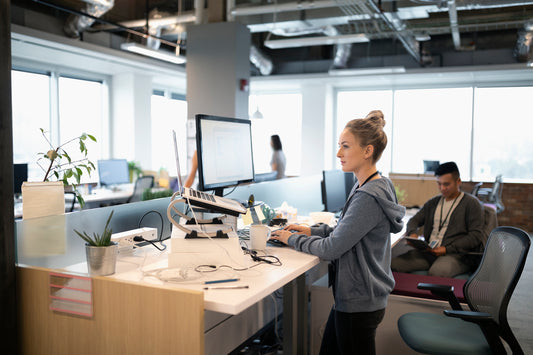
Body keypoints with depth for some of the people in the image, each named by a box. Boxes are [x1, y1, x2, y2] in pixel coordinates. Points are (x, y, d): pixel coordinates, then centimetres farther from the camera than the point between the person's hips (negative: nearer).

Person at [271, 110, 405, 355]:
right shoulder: (367, 187, 7)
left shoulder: (368, 197, -25)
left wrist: (292, 239, -8)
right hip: (353, 297, 10)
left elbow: (331, 249, -23)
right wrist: (312, 231, 7)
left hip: (358, 306, -10)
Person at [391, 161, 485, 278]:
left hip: (457, 254, -5)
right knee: (393, 264, -18)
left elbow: (476, 236, -3)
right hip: (428, 251, 5)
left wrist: (447, 249, -13)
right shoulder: (433, 202, 22)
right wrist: (412, 233, -1)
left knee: (436, 272, -39)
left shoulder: (472, 203, 5)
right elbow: (414, 220, 25)